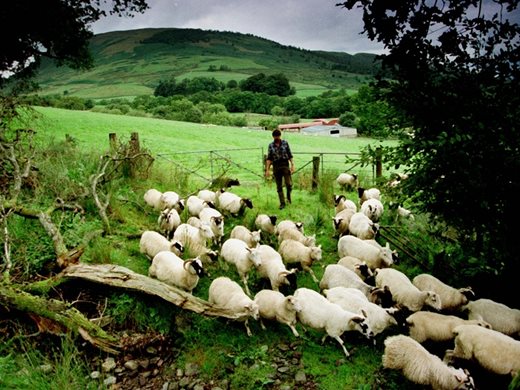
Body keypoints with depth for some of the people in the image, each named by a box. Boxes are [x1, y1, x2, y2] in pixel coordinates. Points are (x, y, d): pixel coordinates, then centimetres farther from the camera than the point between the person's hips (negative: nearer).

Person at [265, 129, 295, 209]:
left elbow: (290, 155, 5)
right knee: (279, 186, 4)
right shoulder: (270, 145, 4)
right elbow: (269, 158, 4)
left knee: (289, 184, -11)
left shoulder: (285, 143, 3)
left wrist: (292, 165, -3)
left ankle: (288, 195, 20)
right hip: (276, 167, 1)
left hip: (285, 165, -1)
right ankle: (282, 203, 13)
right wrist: (267, 169, -2)